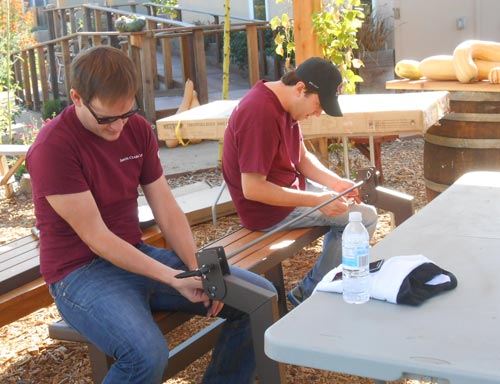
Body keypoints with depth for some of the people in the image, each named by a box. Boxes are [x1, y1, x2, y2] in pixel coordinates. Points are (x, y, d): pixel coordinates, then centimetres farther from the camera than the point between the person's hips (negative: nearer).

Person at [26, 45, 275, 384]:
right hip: (81, 271, -6)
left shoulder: (138, 128, 3)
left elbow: (168, 211, 2)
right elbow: (96, 238, -19)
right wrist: (173, 278, -24)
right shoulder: (52, 148, -17)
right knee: (148, 354, -36)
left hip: (137, 254, 7)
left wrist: (197, 269, -13)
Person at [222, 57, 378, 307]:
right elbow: (252, 189, -29)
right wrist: (316, 200, -26)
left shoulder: (282, 103, 3)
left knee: (350, 205, 22)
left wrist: (336, 183, -6)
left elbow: (302, 157, 11)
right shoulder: (261, 114, -28)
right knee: (365, 217, -8)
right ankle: (309, 295, 5)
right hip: (268, 211, -10)